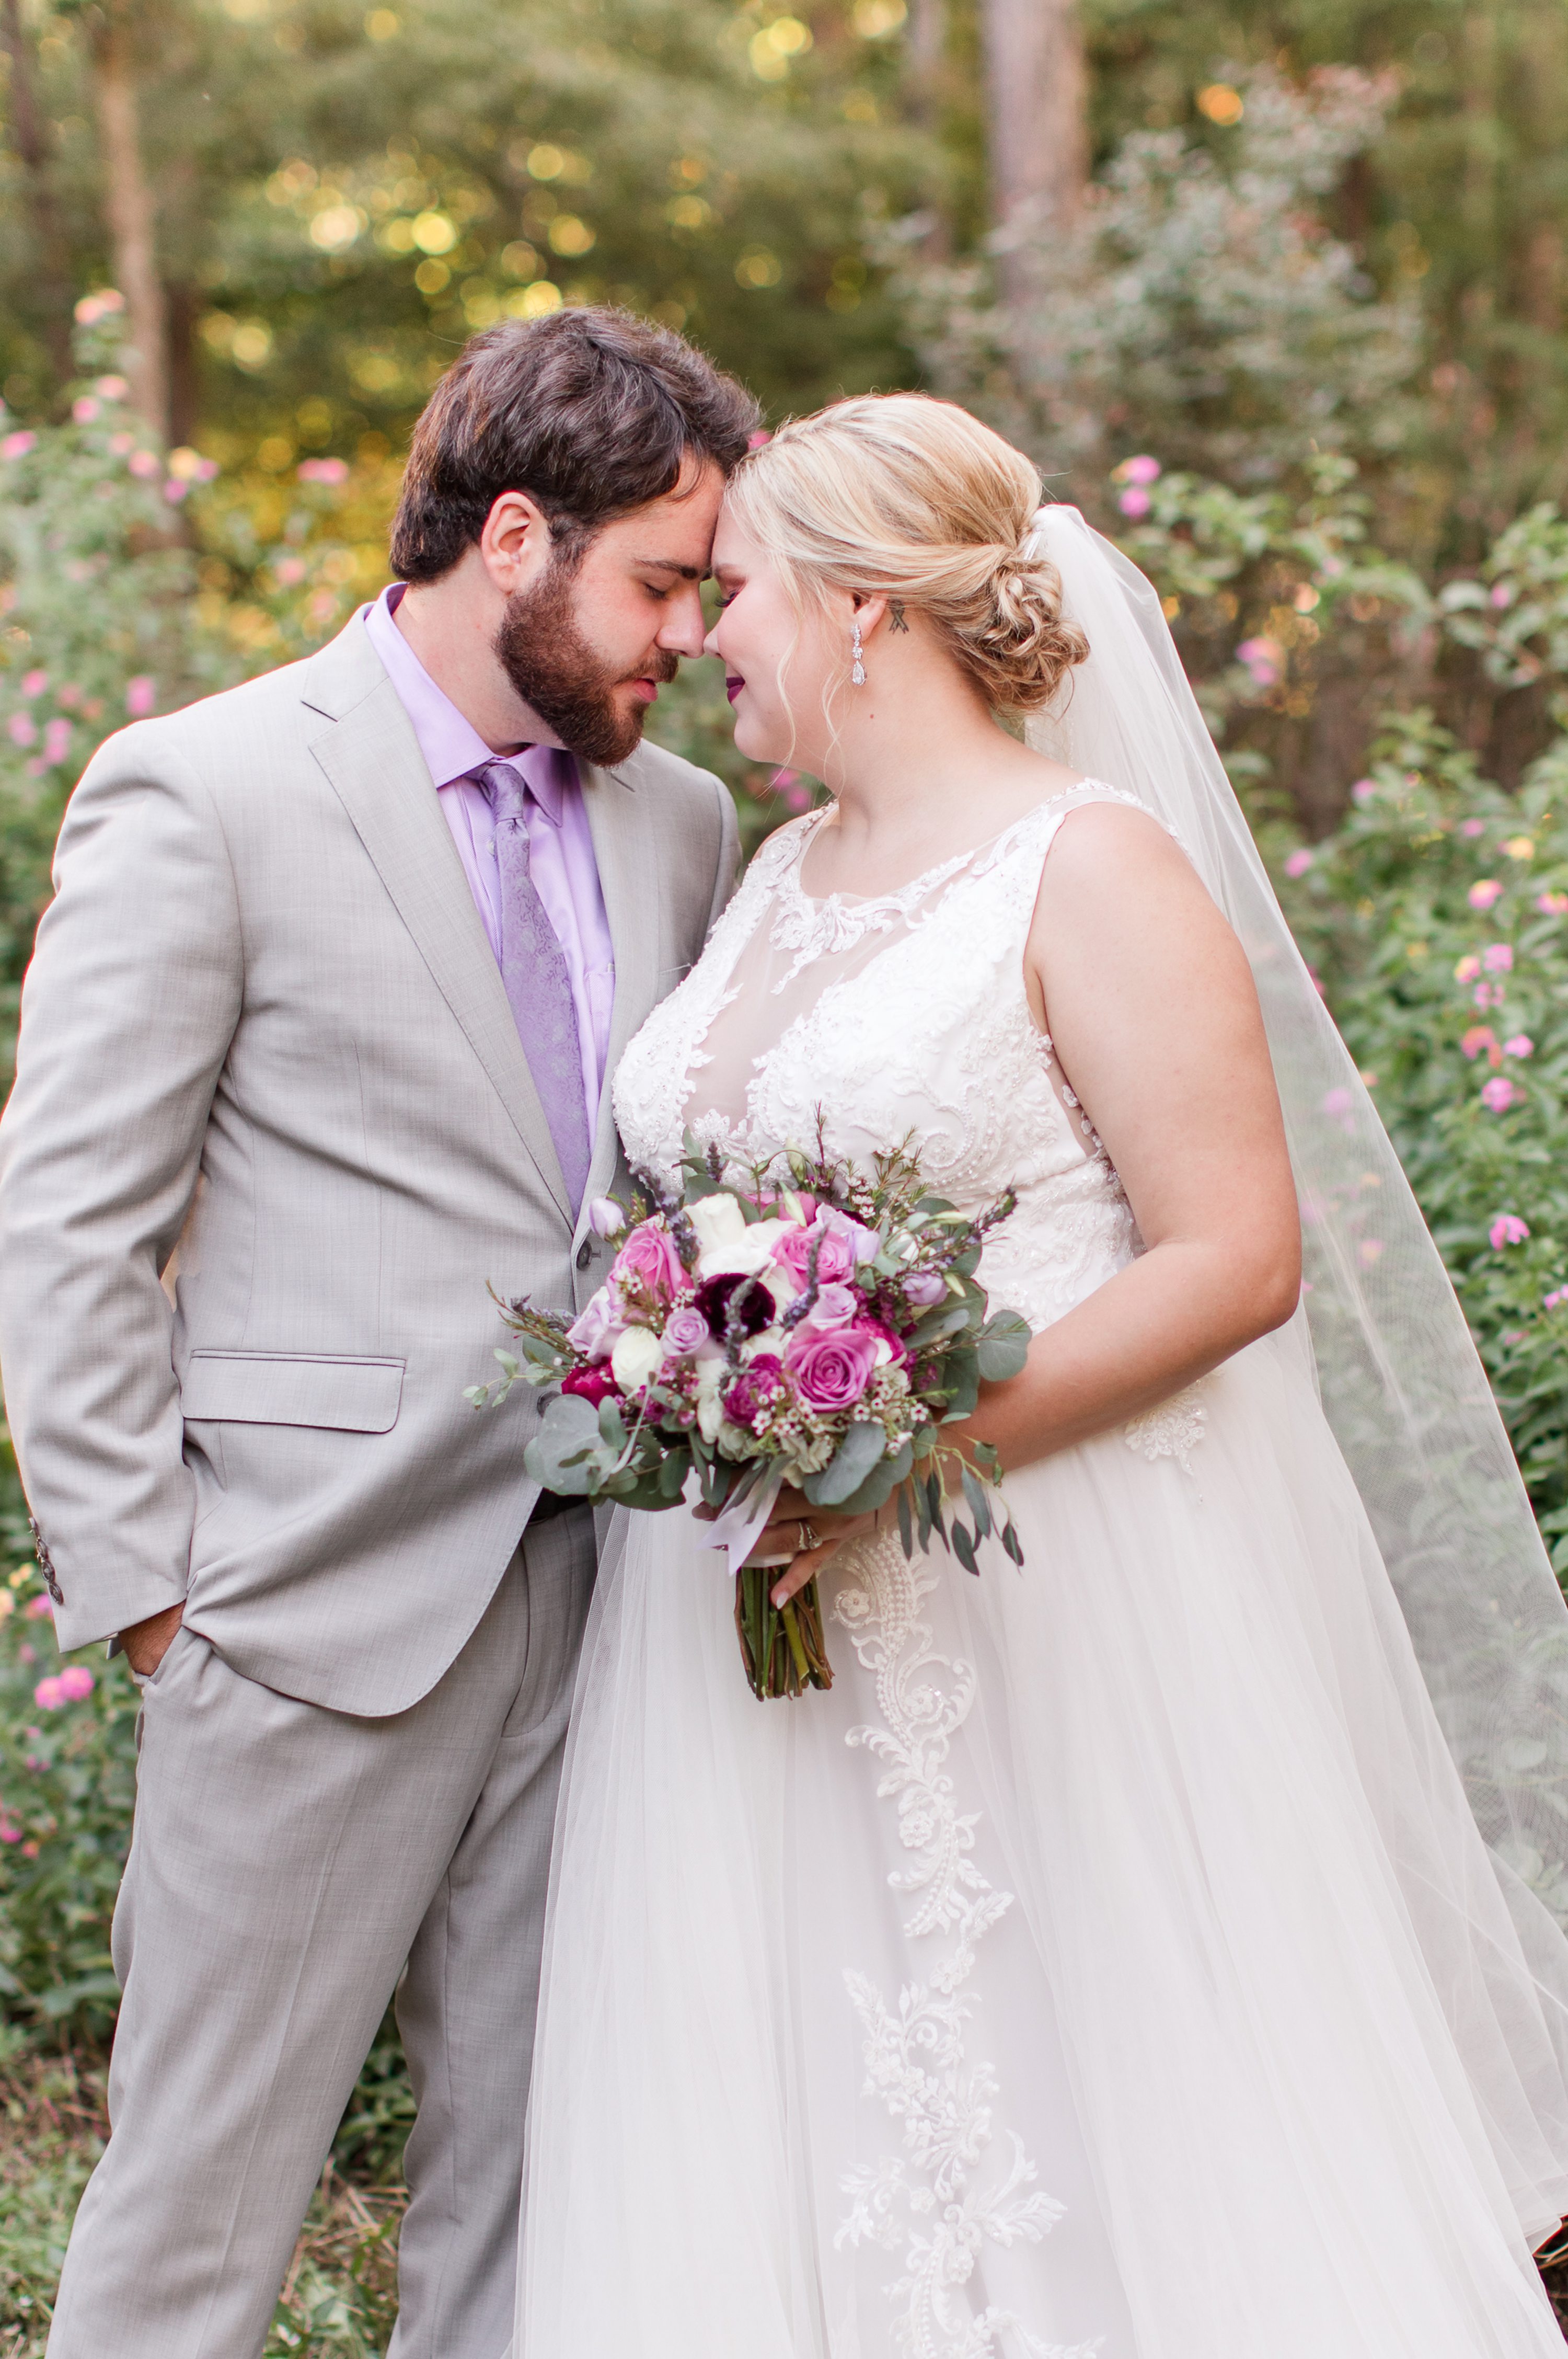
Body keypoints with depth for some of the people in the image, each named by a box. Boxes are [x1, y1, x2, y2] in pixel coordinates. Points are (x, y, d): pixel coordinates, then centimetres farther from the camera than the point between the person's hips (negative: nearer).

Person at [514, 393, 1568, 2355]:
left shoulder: (1095, 865, -8)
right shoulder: (778, 876, 14)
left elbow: (1239, 1257, -15)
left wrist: (916, 1447, -20)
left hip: (1043, 1592, -7)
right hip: (764, 1600, 7)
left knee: (1087, 2118, 0)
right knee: (793, 2147, 9)